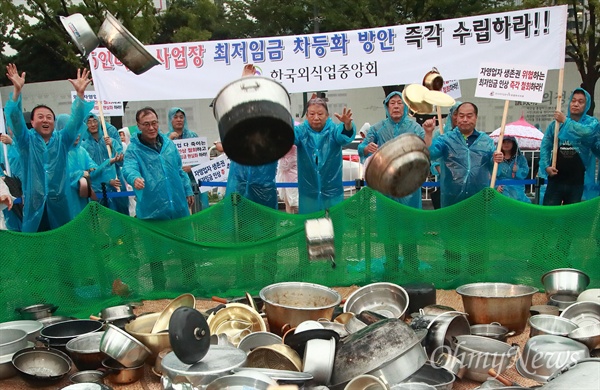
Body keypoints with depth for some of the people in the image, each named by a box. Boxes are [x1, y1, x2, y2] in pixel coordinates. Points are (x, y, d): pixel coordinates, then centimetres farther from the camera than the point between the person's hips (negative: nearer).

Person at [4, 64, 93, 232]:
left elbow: (76, 120, -6)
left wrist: (80, 93, -21)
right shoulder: (27, 140, 4)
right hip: (34, 202, -1)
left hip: (59, 201, 1)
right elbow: (15, 118, -10)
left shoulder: (62, 140, 7)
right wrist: (17, 90, -26)